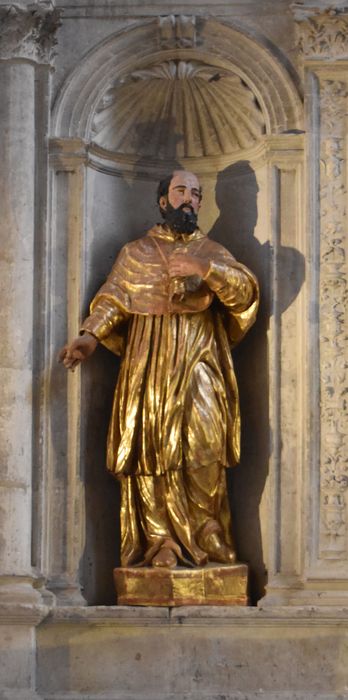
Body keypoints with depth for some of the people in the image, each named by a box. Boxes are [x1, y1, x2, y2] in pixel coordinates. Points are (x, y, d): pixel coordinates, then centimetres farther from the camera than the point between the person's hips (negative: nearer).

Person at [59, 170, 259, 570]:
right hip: (150, 367, 0)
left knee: (205, 446, -13)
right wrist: (91, 336, -10)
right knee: (155, 452, -6)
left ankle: (209, 536, -3)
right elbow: (112, 301, 8)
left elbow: (246, 291, -2)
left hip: (200, 365, 0)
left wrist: (206, 268, -18)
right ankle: (163, 542, -3)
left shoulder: (213, 252, 14)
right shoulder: (136, 253, 15)